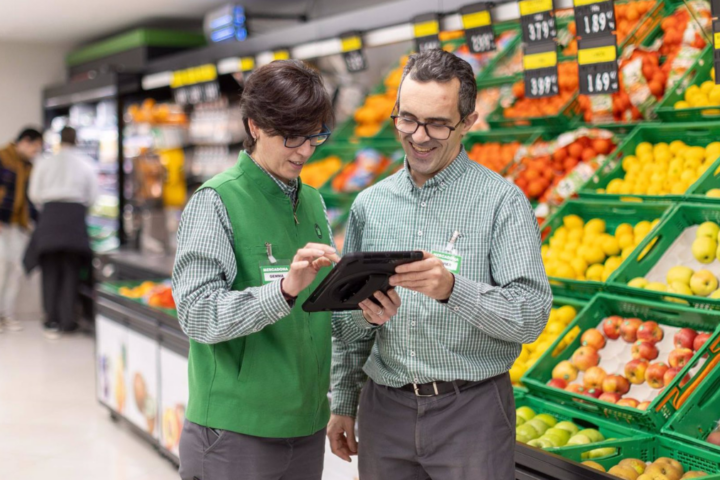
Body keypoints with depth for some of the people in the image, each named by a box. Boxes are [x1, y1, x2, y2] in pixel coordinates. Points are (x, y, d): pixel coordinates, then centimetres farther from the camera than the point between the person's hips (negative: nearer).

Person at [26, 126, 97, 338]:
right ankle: (67, 320, 5)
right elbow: (92, 196, 5)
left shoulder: (45, 163, 5)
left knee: (51, 270, 6)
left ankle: (52, 320, 3)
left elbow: (34, 194, 3)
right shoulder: (86, 163, 6)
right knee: (71, 270, 7)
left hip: (51, 212, 0)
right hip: (75, 214, 0)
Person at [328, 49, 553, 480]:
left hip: (471, 412, -4)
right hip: (385, 410, 4)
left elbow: (532, 315, -15)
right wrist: (343, 403, 11)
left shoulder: (502, 201, -6)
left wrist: (453, 289, -29)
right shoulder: (370, 205, 8)